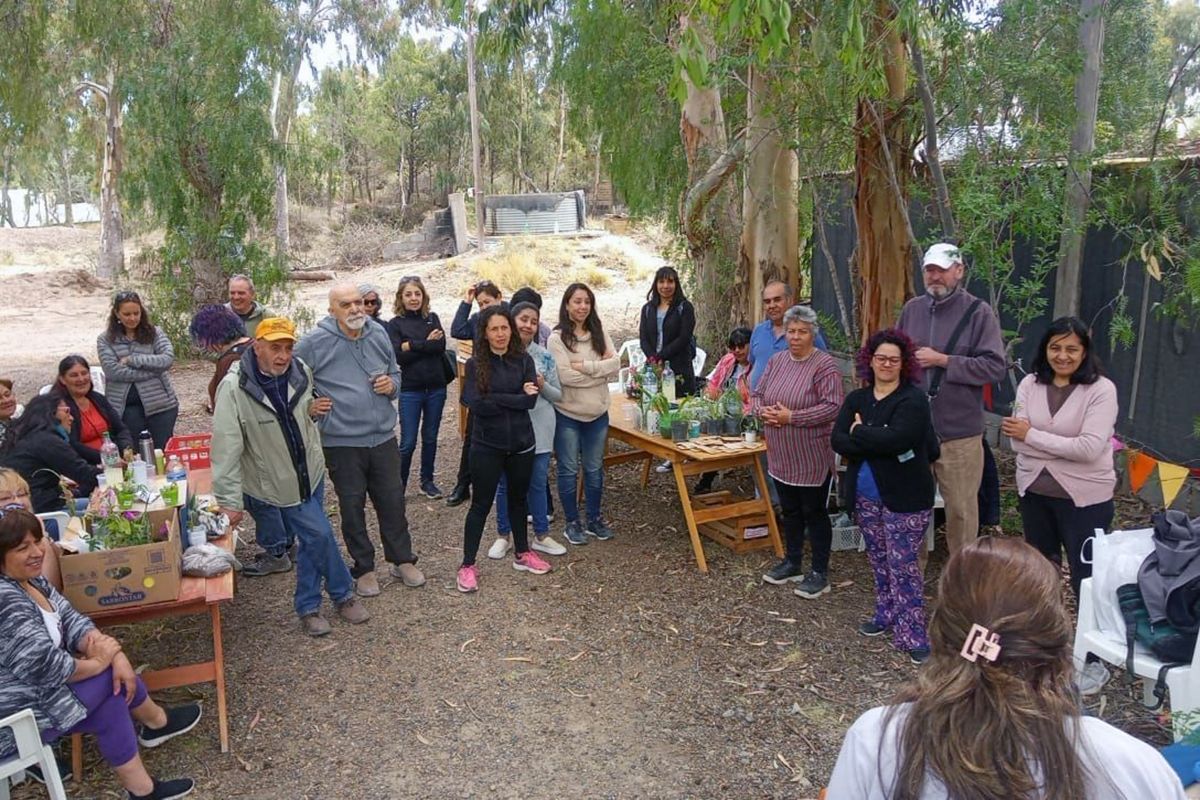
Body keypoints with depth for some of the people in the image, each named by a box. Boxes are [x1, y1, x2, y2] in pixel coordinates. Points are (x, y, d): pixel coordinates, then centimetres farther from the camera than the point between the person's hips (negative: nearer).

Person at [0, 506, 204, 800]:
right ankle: (156, 722, 14)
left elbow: (70, 620, 1)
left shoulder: (30, 579, 1)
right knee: (109, 678, -9)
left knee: (110, 700, 1)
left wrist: (114, 654, -14)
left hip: (36, 691, 9)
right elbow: (46, 666, -29)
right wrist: (98, 662, -12)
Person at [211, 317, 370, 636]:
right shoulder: (234, 388, -22)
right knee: (320, 535, -2)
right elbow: (227, 448, -23)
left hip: (310, 474, 5)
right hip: (271, 486, -4)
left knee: (312, 539, 10)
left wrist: (312, 408, -5)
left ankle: (308, 609, 29)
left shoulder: (301, 372, -7)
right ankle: (343, 594, 23)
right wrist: (230, 500, -24)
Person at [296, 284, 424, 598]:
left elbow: (395, 373, 16)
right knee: (352, 508, 11)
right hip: (341, 443, -3)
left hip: (383, 437, 3)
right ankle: (364, 569, 27)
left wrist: (392, 384, -5)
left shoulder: (379, 333, 2)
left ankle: (402, 560, 31)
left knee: (393, 502, 14)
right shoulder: (315, 343, -11)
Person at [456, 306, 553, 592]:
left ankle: (522, 554, 35)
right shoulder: (475, 364, -7)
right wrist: (516, 398, -15)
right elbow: (476, 404, -18)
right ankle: (467, 565, 15)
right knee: (481, 504, 4)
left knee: (518, 499, 18)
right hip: (487, 445, -3)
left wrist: (496, 399, -16)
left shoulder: (524, 361, 0)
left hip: (521, 443, 3)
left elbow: (530, 400, -11)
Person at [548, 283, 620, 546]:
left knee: (594, 469, 15)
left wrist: (584, 366, -18)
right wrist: (601, 369, -13)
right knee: (569, 470, 7)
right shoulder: (557, 338, -10)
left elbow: (615, 365, -7)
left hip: (597, 413, 4)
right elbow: (566, 376, -20)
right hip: (567, 414, -4)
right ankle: (572, 522, 20)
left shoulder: (599, 333, 5)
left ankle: (595, 519, 28)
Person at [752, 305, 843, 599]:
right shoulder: (776, 361, 7)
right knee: (790, 511, 18)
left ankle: (820, 573, 17)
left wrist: (791, 416, -24)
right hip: (781, 456, 6)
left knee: (814, 512, 5)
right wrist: (763, 411, -13)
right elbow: (757, 394, 10)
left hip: (812, 458, -6)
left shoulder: (825, 365, -13)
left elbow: (833, 407, -21)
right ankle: (792, 563, 33)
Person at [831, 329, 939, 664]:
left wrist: (859, 432, -13)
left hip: (905, 498, -6)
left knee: (903, 567, -3)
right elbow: (838, 441, -7)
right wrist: (880, 443, -19)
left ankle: (912, 635, 7)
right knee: (879, 561, 17)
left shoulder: (913, 399, -12)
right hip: (866, 496, 6)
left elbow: (896, 438, -28)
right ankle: (886, 615, 34)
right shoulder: (856, 399, 6)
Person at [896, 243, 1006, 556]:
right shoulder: (912, 309, 8)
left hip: (959, 431, -4)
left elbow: (994, 366, -12)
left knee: (961, 509, 9)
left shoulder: (979, 312, -6)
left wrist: (942, 360, -15)